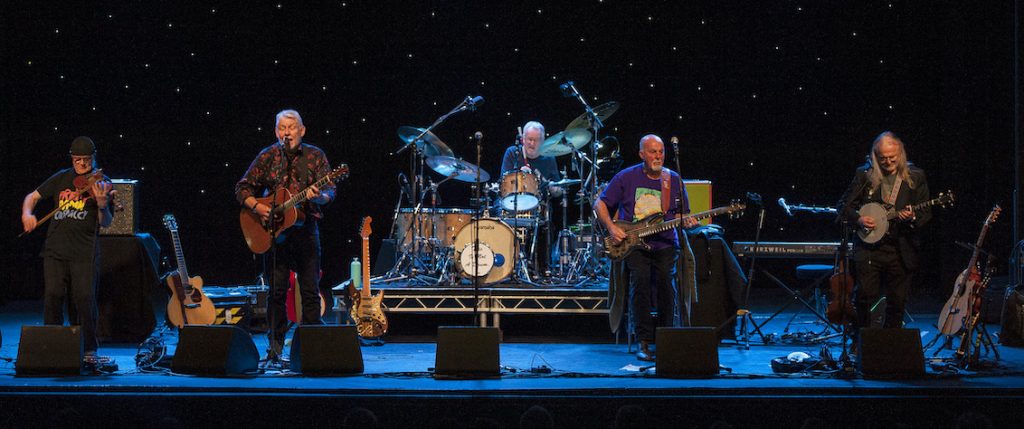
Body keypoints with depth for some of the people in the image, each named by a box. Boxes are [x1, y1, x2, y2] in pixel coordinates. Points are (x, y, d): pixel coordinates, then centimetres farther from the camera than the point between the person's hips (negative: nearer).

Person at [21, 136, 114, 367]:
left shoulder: (101, 183, 4)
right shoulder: (61, 178, 15)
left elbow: (106, 222, -3)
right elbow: (33, 196, 20)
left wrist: (102, 204, -25)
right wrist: (27, 213, -1)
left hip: (84, 252, -3)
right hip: (55, 249, 3)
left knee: (84, 298, -9)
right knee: (52, 295, -6)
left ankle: (89, 349, 4)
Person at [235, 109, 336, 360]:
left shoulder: (315, 156, 4)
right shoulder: (268, 156, 5)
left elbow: (329, 191, -4)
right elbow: (242, 189, 7)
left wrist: (318, 196, -26)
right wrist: (256, 207, -11)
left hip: (306, 229, 0)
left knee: (310, 290, 1)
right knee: (277, 290, 0)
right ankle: (275, 346, 8)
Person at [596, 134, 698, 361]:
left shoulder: (673, 180, 9)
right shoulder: (626, 177, 2)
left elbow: (680, 214, 15)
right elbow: (600, 204, 7)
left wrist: (686, 222, -9)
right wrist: (611, 228, -9)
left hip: (664, 244, 2)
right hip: (633, 244, -1)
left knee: (666, 280, -25)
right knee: (640, 278, -28)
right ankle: (644, 342, -21)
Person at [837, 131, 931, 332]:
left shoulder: (915, 177, 5)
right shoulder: (864, 175, 3)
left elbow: (926, 213, 5)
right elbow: (844, 206, 8)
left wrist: (913, 217, -17)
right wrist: (858, 219, -11)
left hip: (901, 250, 1)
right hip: (869, 248, -1)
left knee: (897, 302, 5)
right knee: (865, 295, -10)